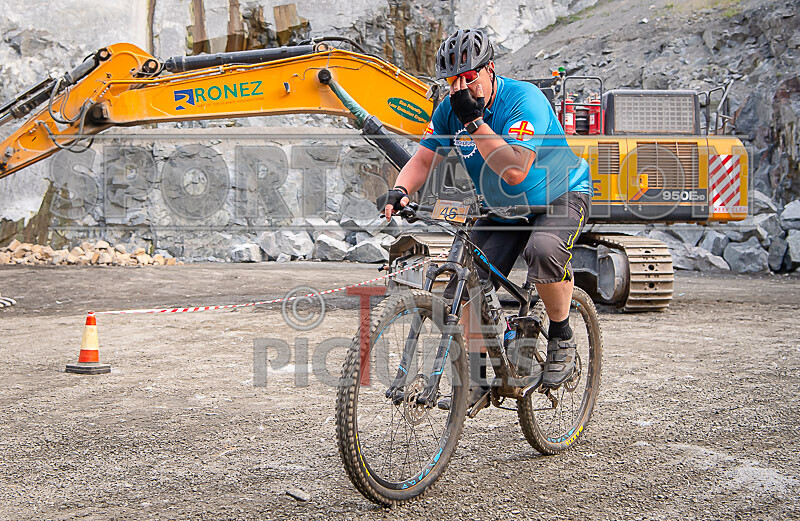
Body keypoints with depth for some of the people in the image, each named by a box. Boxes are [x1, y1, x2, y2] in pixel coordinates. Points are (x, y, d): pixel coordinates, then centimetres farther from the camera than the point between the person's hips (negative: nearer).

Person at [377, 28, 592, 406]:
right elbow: (423, 160, -7)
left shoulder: (524, 100, -28)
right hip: (501, 208, 6)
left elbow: (515, 171, -39)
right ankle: (477, 374, 4)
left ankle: (562, 337, -11)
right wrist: (400, 191, -28)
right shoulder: (451, 109, -9)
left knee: (543, 250, -36)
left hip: (561, 196, -6)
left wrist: (473, 120, -40)